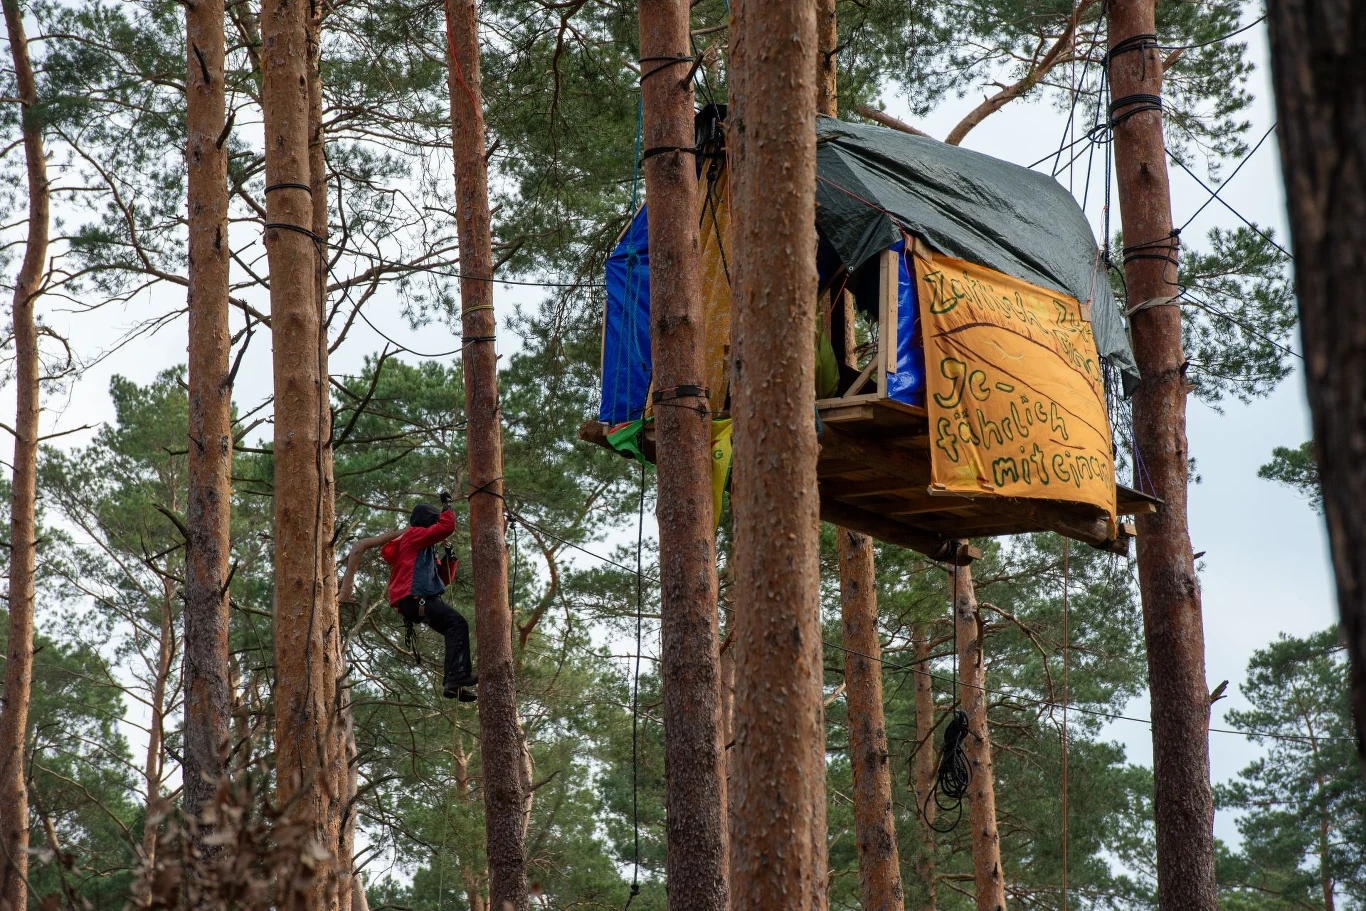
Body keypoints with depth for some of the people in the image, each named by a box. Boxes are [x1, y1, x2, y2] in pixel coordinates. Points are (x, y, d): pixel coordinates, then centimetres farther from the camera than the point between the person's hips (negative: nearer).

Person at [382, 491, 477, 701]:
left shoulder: (424, 548, 31)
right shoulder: (415, 535, 3)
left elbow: (443, 579, 28)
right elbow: (446, 527, -12)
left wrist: (449, 560, 13)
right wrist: (447, 506, 3)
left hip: (418, 601, 10)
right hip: (415, 598, -10)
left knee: (456, 628, 8)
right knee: (457, 624, -21)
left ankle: (452, 682, 1)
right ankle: (457, 675, -33)